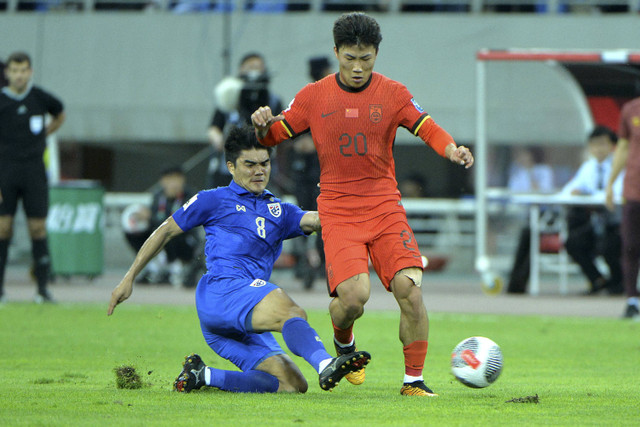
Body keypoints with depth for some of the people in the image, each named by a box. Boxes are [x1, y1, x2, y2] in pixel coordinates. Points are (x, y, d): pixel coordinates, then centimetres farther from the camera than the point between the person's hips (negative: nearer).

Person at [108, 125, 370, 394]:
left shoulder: (280, 212, 29)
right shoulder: (215, 201, 16)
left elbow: (314, 220, 11)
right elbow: (166, 231, 20)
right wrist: (129, 278, 17)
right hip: (222, 288, -6)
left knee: (293, 384, -10)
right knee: (291, 312, -33)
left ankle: (203, 376, -7)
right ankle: (326, 365, -61)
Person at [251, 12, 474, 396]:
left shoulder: (393, 94, 3)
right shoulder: (314, 96, 4)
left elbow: (427, 128, -1)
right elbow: (275, 135, 8)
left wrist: (452, 149, -22)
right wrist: (264, 126, -15)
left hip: (385, 206, 1)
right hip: (338, 211, -1)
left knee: (409, 289, -17)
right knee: (354, 295, -21)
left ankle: (414, 380, -3)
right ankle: (344, 343, 15)